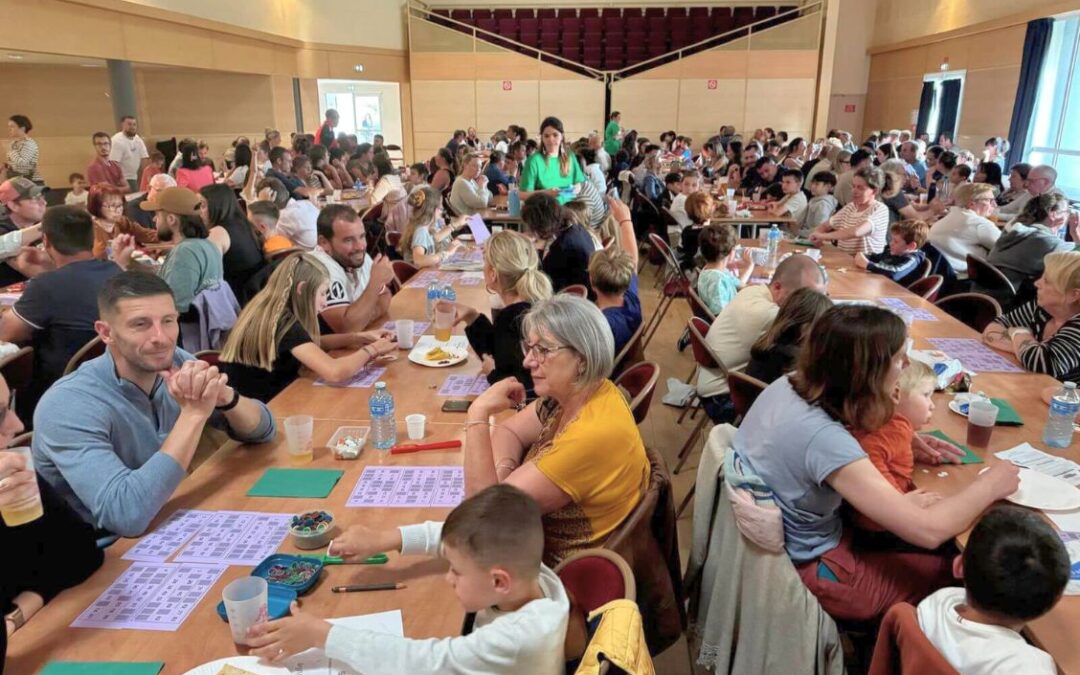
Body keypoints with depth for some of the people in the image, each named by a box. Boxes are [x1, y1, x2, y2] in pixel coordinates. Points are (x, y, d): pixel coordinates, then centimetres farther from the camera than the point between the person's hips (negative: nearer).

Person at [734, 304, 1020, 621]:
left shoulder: (787, 386, -10)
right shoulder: (823, 439, -34)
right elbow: (928, 531, -29)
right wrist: (991, 484, -12)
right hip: (806, 571, -7)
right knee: (955, 569, 11)